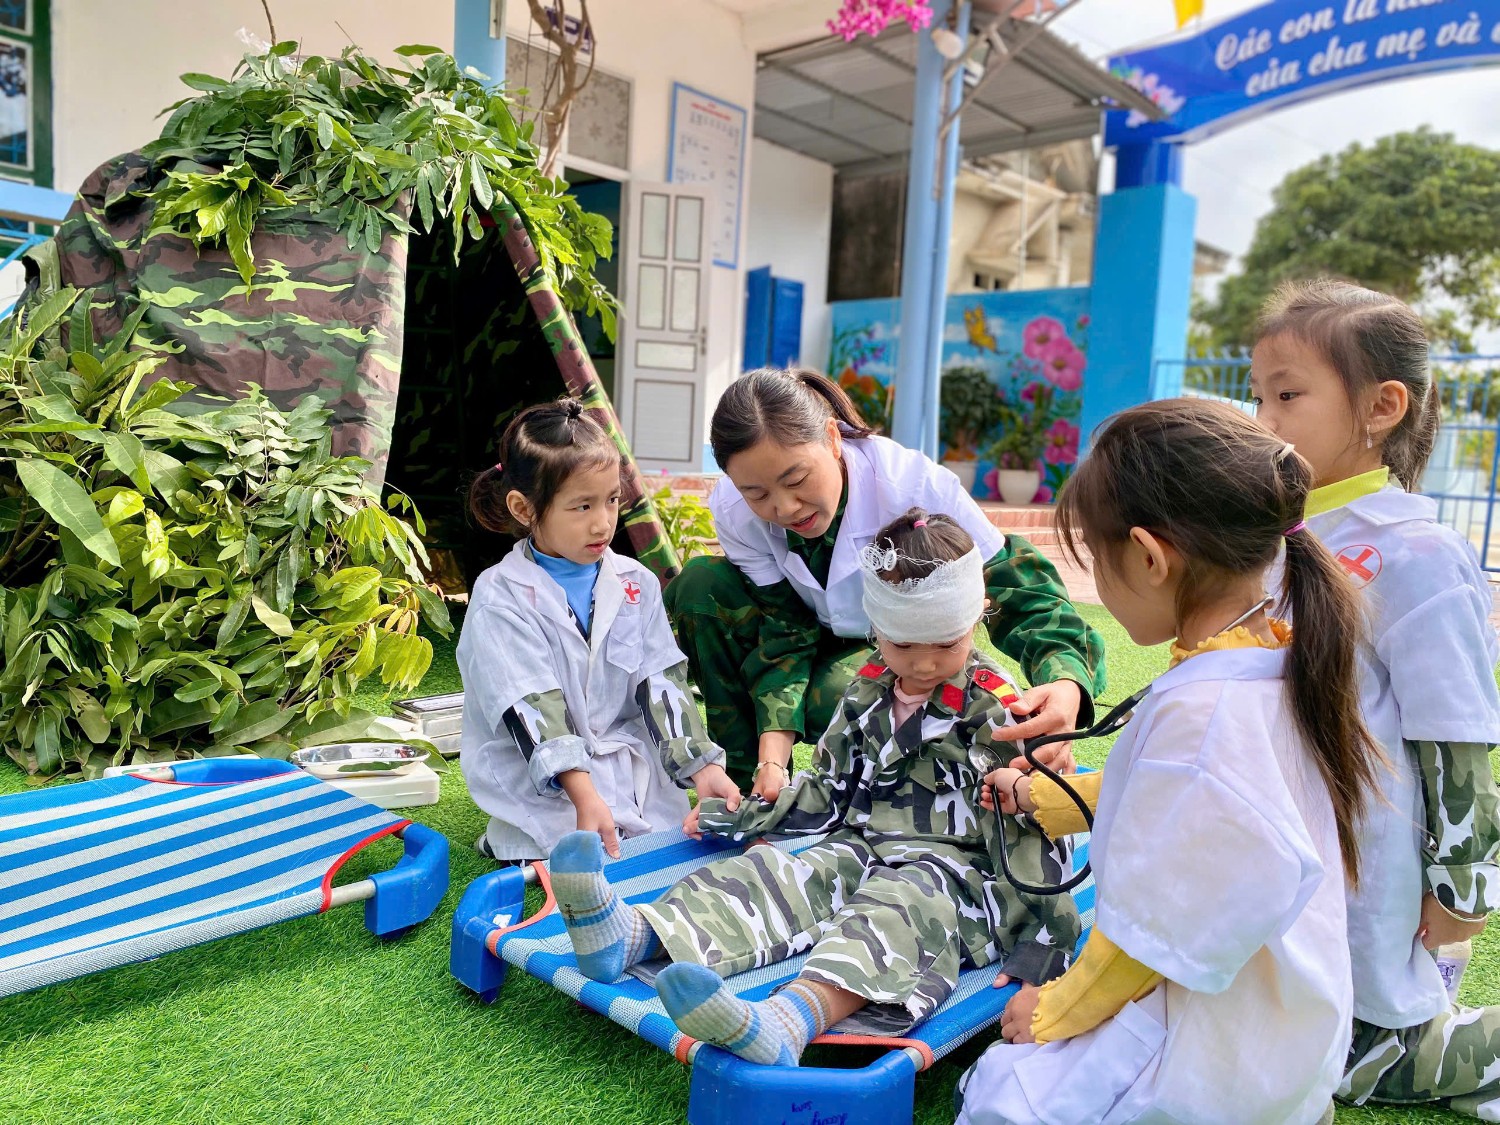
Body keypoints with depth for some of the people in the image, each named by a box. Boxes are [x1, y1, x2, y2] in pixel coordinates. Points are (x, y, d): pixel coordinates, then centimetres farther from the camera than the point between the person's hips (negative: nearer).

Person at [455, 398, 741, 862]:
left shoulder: (636, 584, 7)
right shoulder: (500, 597, -8)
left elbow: (662, 682, 2)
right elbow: (530, 707, -17)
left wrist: (702, 765, -13)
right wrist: (583, 793, -29)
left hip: (633, 767, 4)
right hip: (540, 785, -4)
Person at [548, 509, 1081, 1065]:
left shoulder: (993, 706, -5)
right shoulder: (867, 692, 11)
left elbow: (1027, 825, -7)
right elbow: (828, 787, 22)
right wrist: (737, 814, 16)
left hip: (954, 862, -6)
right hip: (863, 847, 6)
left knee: (899, 903, -38)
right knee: (774, 875, -19)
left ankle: (789, 1020, -67)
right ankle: (632, 934, -41)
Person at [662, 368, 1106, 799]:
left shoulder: (915, 485, -33)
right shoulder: (733, 510, -25)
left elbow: (1018, 587, -32)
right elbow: (785, 634, -22)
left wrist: (1066, 684, -53)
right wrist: (772, 759, -36)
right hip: (814, 633, 3)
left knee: (833, 697, -37)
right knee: (701, 587, -24)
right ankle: (748, 775, -11)